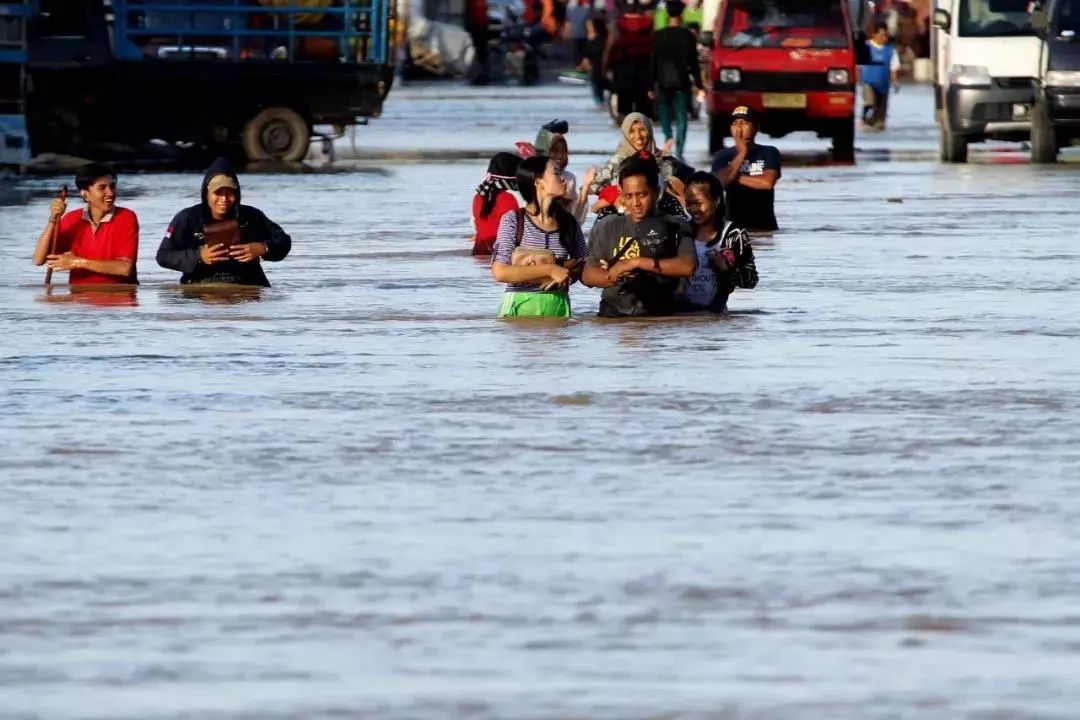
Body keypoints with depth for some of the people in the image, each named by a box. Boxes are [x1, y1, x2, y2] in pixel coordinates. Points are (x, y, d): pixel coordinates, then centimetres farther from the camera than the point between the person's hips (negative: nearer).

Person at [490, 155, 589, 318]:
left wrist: (566, 271, -10)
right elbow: (499, 272, -16)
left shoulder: (568, 222, 5)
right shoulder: (513, 221, -7)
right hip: (521, 307, -4)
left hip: (558, 307, 4)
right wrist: (549, 270, -17)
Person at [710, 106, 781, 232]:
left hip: (763, 226, -1)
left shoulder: (769, 153, 0)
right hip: (733, 225, 1)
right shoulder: (722, 156, 6)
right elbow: (720, 182, -13)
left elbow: (768, 182, -15)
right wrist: (741, 154, -9)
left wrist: (736, 178, -6)